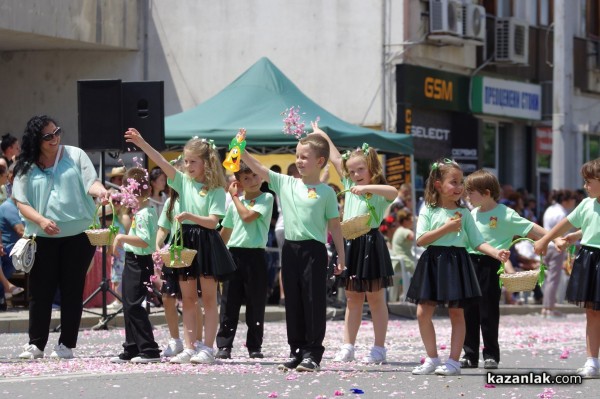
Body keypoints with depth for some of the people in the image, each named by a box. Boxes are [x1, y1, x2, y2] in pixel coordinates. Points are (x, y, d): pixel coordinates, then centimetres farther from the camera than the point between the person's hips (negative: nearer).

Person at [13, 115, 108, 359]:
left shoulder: (75, 155, 5)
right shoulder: (27, 168, 4)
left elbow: (90, 182, -4)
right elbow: (21, 202, 2)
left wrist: (100, 191, -28)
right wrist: (41, 220, -15)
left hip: (77, 236, 0)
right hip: (43, 238, 0)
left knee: (72, 291, 3)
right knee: (40, 291, 1)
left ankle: (66, 344, 10)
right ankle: (36, 344, 10)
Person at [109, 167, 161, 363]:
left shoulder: (143, 214, -19)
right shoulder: (148, 210, 12)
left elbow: (144, 241, -29)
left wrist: (122, 237, -24)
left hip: (139, 261, -10)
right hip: (132, 261, 10)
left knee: (133, 306, -10)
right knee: (129, 306, 14)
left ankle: (150, 350, -9)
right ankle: (131, 350, 21)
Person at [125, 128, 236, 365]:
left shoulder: (216, 190, -6)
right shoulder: (183, 182, 7)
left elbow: (212, 221, -14)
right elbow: (162, 163, -3)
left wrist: (190, 216, -28)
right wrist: (141, 143, -14)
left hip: (206, 242, -5)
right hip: (185, 241, 5)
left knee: (208, 298, 1)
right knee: (188, 299, 6)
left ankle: (207, 348, 2)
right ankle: (189, 348, 8)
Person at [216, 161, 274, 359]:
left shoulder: (266, 198, -1)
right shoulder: (235, 202, 13)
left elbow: (248, 216, -15)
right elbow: (225, 231, 21)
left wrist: (235, 197, -3)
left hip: (255, 255, -3)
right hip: (234, 254, 3)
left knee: (255, 303, 1)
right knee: (229, 303, 1)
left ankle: (255, 346, 9)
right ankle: (224, 345, 3)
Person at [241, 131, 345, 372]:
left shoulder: (326, 192, -1)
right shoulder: (286, 184, 8)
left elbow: (334, 225, 1)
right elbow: (258, 169, 3)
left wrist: (341, 255, -1)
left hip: (314, 250, -4)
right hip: (290, 248, 4)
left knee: (314, 302, -3)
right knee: (293, 303, 9)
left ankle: (312, 353, 2)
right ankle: (296, 351, 16)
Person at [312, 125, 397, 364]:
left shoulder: (379, 192, -7)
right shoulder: (350, 186, 11)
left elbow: (393, 192, -31)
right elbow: (336, 160, 17)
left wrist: (367, 187, -36)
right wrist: (323, 137, 22)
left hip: (371, 244, -6)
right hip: (350, 244, 6)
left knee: (375, 299, 0)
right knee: (352, 299, 9)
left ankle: (379, 349, 3)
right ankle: (347, 347, 10)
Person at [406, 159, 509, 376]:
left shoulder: (464, 214, 5)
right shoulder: (429, 211, 0)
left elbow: (478, 242, 3)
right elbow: (421, 240, -10)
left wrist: (496, 252, -14)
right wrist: (446, 228, -17)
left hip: (457, 263, 0)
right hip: (432, 262, 0)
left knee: (456, 312, 1)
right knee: (423, 312, -1)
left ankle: (453, 360, 6)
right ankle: (432, 358, 11)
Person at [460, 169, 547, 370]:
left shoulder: (505, 214, -8)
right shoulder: (473, 214, 11)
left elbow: (530, 228, -10)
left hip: (490, 265, -6)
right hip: (471, 262, 6)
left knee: (488, 313, -2)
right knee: (469, 312, 7)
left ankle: (491, 355, 8)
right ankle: (470, 355, 14)